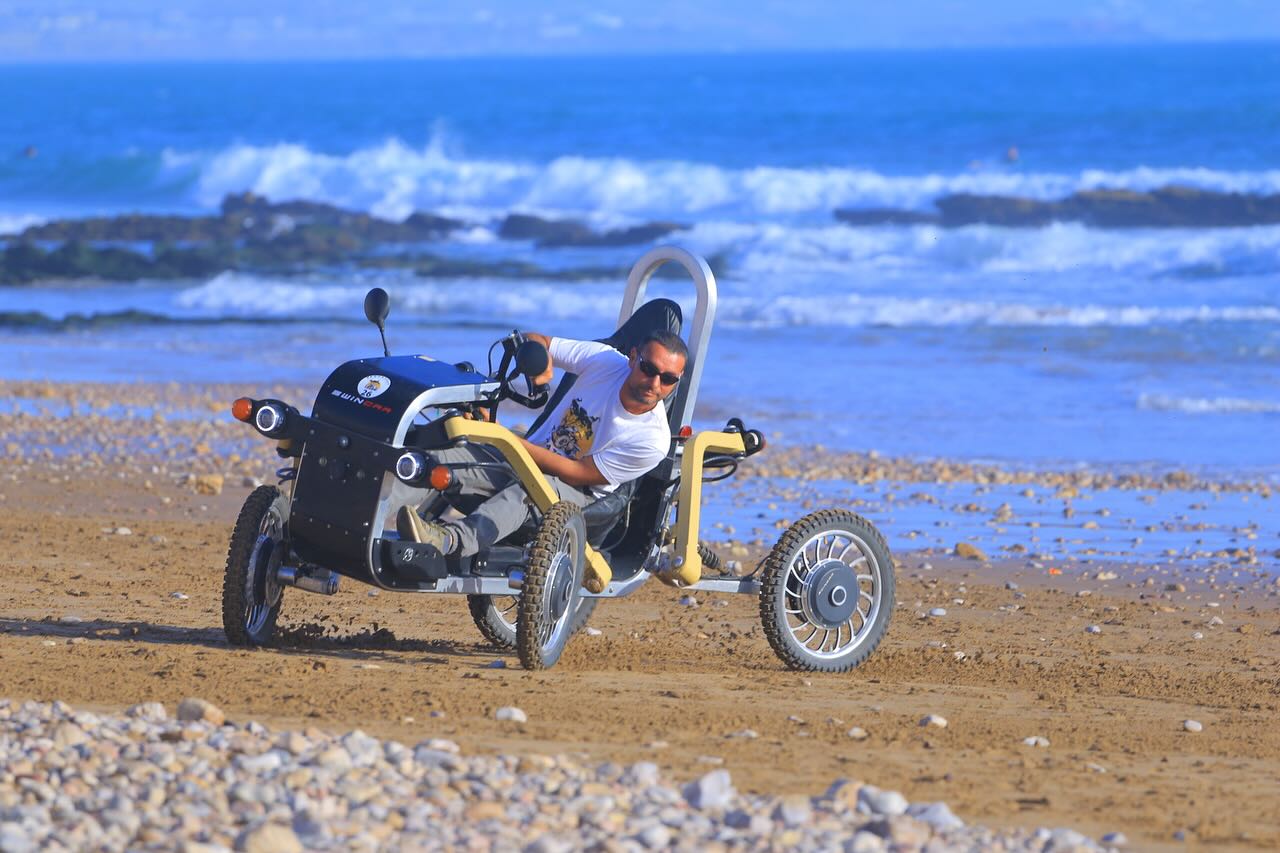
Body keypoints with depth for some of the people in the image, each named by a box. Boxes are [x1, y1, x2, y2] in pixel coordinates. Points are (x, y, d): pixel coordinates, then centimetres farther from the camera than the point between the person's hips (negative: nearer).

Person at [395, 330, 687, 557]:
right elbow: (533, 341, 7)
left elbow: (577, 474, -16)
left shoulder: (653, 441, -16)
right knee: (445, 461, -24)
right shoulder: (606, 361, -5)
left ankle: (451, 540, -67)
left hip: (578, 497, -5)